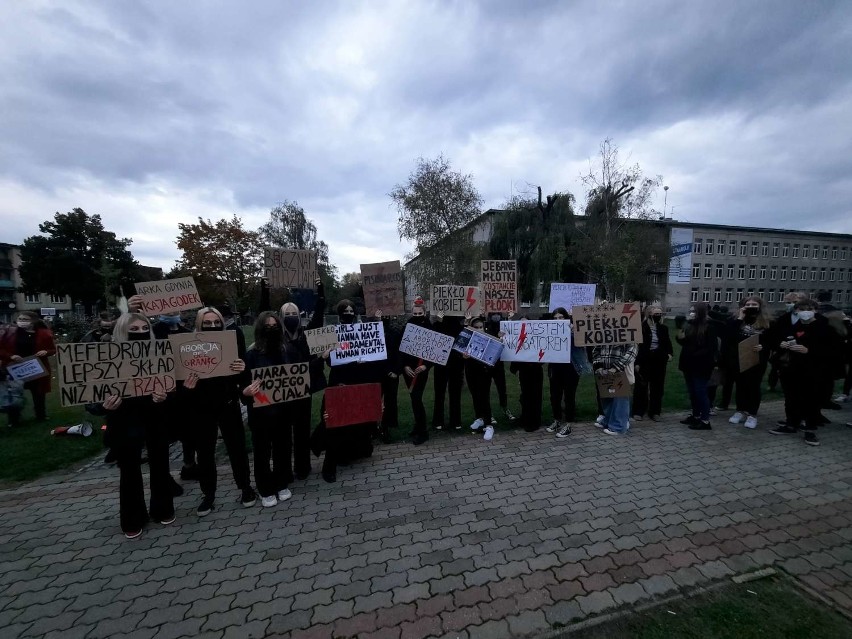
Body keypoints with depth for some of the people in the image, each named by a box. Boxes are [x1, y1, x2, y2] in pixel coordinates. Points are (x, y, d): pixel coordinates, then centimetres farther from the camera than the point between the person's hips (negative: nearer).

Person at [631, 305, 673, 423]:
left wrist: (669, 353, -5)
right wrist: (636, 362, -11)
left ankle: (655, 412, 22)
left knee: (657, 387, 10)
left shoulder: (663, 328, 6)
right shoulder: (641, 327, -9)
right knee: (641, 387, 3)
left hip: (659, 361, 5)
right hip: (644, 361, -4)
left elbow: (667, 343, 15)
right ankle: (638, 412, 13)